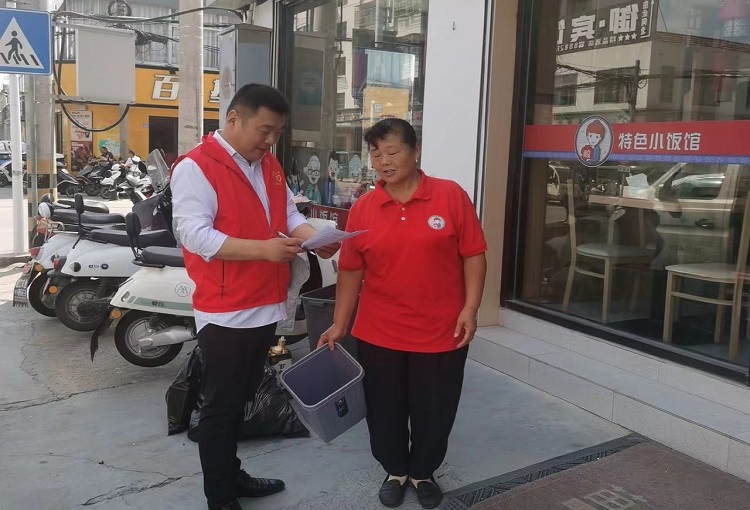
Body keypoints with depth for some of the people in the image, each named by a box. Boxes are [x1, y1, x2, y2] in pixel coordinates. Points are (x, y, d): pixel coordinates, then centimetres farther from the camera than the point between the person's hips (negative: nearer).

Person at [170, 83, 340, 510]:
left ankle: (231, 474, 38)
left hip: (266, 307, 8)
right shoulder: (196, 167, -13)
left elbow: (289, 213, 14)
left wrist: (313, 237, -8)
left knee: (241, 400, 21)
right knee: (221, 406, 5)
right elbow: (195, 234, -21)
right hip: (226, 312, -8)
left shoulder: (270, 166, 12)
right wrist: (263, 249, -29)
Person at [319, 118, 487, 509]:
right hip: (378, 334, 2)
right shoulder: (362, 209, -1)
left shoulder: (451, 196, -6)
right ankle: (394, 470, 39)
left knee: (433, 411, 13)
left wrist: (470, 308, -9)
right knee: (385, 409, 15)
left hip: (440, 333, -1)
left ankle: (423, 472, 38)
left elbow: (473, 255, -3)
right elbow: (350, 271, 3)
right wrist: (339, 325, 3)